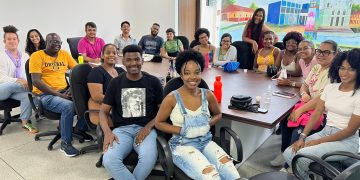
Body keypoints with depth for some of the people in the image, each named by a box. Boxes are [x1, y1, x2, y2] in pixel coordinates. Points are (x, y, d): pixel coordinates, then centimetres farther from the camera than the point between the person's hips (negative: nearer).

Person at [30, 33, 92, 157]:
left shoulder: (65, 54, 10)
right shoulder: (37, 56, -5)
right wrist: (59, 95, -19)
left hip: (65, 91, 5)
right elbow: (36, 81, -14)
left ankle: (80, 128, 7)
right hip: (45, 95, -5)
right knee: (69, 106, -33)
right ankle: (65, 143, -16)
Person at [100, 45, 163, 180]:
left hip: (146, 128, -1)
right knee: (109, 160, -29)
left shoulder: (153, 82, 5)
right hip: (122, 129, 1)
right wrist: (107, 132, -10)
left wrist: (148, 127, -10)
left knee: (149, 158, -32)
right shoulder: (115, 83, 9)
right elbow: (104, 111, 10)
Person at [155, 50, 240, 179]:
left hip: (206, 142, 4)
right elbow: (158, 123, -1)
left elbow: (218, 114, 17)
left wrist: (208, 124, -4)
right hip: (182, 146, -3)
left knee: (228, 167, -24)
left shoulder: (208, 95, -1)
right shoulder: (172, 98, -11)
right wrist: (182, 130, -13)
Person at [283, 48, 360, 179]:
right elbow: (316, 113, 2)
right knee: (288, 153, -15)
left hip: (346, 140, -5)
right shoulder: (331, 87, 5)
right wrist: (302, 137, -9)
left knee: (302, 155, -26)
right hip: (325, 132, 5)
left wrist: (319, 141, -13)